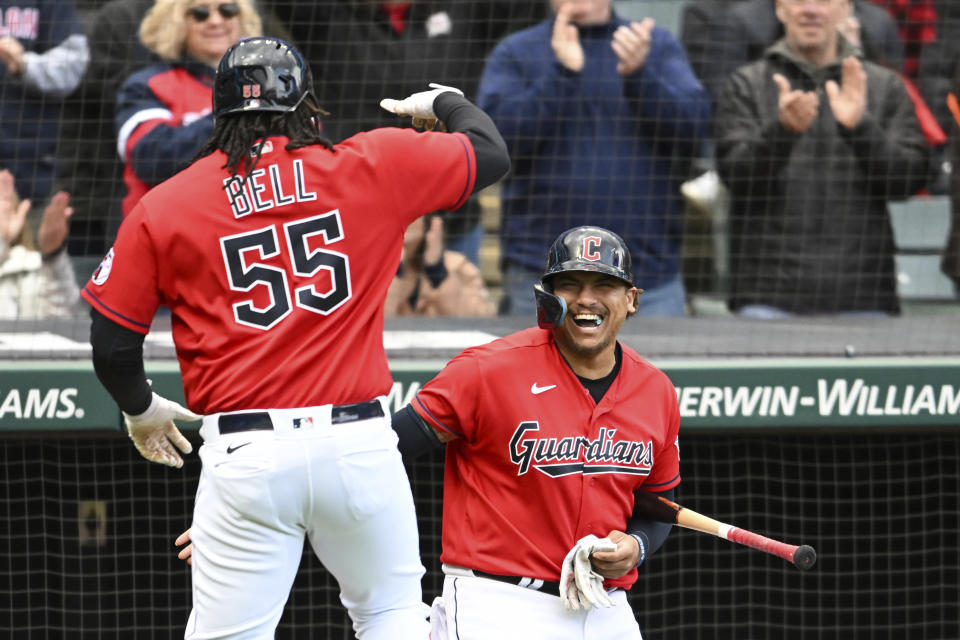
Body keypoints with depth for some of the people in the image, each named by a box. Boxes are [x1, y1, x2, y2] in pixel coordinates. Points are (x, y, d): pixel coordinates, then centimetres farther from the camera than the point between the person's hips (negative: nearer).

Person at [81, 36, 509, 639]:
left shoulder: (160, 209, 6)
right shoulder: (371, 166, 5)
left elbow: (112, 345, 8)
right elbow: (491, 153, 17)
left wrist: (141, 411, 29)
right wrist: (444, 103, 38)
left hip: (245, 455, -1)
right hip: (359, 444, 1)